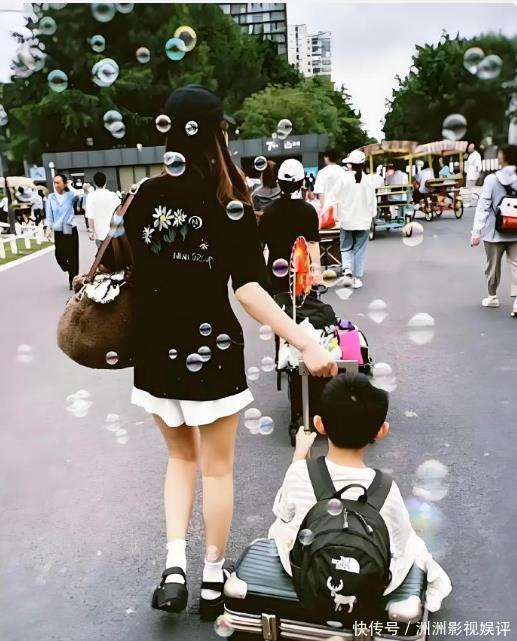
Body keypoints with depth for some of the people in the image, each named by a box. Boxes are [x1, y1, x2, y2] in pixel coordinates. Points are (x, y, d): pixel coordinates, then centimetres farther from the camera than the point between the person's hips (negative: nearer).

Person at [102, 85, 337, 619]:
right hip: (210, 351, -3)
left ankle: (174, 565, 15)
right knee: (216, 467, 14)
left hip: (157, 352, 4)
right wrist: (305, 344, -21)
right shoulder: (230, 204, -12)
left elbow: (116, 266, 3)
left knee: (180, 456, 24)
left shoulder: (146, 196, -1)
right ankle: (212, 580, 28)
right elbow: (247, 290, -21)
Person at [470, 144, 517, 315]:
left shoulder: (492, 179, -10)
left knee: (493, 266, 14)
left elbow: (483, 206, -13)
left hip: (495, 231, -2)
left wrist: (476, 231, -13)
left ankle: (492, 297, 29)